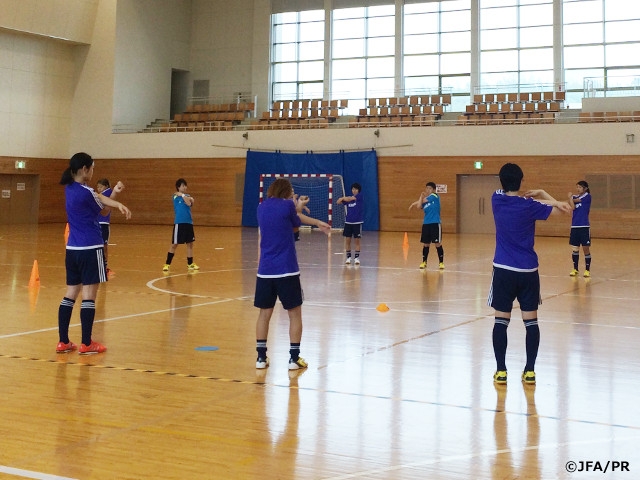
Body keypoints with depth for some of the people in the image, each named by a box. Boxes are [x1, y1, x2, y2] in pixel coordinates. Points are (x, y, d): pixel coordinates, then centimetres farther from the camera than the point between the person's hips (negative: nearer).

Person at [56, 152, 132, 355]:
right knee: (88, 296, -2)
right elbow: (104, 211, 1)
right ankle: (86, 344, 2)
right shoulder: (86, 192, -15)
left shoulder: (69, 188, 9)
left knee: (70, 295, 10)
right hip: (91, 249, -8)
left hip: (72, 249, 8)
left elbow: (97, 197, 1)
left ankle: (63, 342, 13)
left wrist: (118, 204, -12)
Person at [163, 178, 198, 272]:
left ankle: (190, 264, 18)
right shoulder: (176, 196, -3)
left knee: (190, 243, 8)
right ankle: (167, 264, 7)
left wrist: (182, 195, -14)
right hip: (179, 223, -5)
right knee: (174, 244, -1)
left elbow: (190, 203, -8)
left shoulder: (187, 196, 11)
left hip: (189, 223, 5)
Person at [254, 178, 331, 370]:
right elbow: (296, 223, 11)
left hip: (265, 271, 5)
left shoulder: (262, 207, 10)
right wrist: (296, 208, 30)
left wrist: (317, 222, 25)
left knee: (264, 313, 12)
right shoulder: (287, 205, -6)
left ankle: (261, 357, 13)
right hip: (286, 270, -5)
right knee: (294, 313, 7)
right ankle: (294, 358, 8)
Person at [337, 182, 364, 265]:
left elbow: (349, 199, -17)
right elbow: (338, 202, 1)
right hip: (348, 222, 4)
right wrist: (341, 199, -19)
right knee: (347, 240, 2)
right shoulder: (349, 197, 7)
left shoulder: (360, 196, -5)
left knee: (357, 240, 1)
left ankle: (357, 257, 9)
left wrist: (343, 198, 0)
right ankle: (348, 257, 11)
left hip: (357, 222, -4)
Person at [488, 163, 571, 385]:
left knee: (501, 321, 5)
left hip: (503, 270, 1)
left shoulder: (497, 199, -1)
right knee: (531, 321, 6)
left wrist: (533, 196, 2)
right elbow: (564, 209, 1)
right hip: (528, 271, -1)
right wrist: (542, 194, 8)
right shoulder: (529, 206, -7)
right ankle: (530, 371, 8)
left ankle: (501, 371, 4)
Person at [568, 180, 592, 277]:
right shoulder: (575, 197, 10)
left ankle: (587, 270, 9)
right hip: (574, 227, 5)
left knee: (586, 249, 0)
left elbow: (576, 200, -8)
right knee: (574, 249, 8)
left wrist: (571, 197, 9)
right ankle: (575, 269, 20)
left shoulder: (587, 196, -3)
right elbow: (573, 206, -7)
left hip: (584, 227, -5)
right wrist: (571, 198, -16)